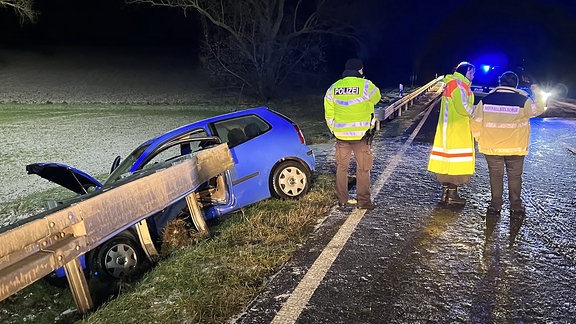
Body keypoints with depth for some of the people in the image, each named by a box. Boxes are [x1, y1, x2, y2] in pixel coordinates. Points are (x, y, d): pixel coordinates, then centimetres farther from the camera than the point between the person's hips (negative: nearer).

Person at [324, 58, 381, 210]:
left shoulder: (333, 88, 4)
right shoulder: (366, 85, -9)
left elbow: (329, 114, 7)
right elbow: (376, 97, 11)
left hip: (340, 135, 4)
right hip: (361, 134, -3)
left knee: (341, 168, 12)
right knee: (363, 168, 9)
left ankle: (342, 202, 17)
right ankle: (363, 201, 15)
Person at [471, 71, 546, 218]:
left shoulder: (486, 100, -6)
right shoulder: (523, 100, -9)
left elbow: (476, 122, -5)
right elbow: (538, 109, 9)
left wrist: (480, 139, 8)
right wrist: (537, 92, 22)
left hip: (491, 147, 1)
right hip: (516, 147, -1)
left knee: (495, 175, 12)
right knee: (515, 177, 11)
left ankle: (495, 205, 17)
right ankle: (515, 207, 17)